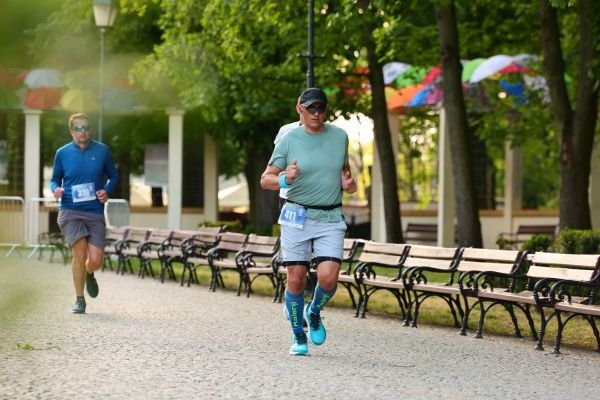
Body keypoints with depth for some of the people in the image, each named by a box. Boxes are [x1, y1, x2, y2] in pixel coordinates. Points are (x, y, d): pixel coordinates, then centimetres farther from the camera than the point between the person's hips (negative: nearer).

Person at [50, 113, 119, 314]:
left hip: (95, 212, 1)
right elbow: (55, 179, 15)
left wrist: (106, 191, -6)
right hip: (70, 211, -1)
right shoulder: (62, 153, 4)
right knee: (80, 252, -17)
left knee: (96, 261, -7)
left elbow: (113, 176, 14)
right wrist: (56, 190, -8)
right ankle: (79, 299, 1)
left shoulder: (102, 151, 4)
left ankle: (89, 275, 32)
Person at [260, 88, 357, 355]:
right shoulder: (289, 140, -3)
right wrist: (284, 180, -21)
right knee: (296, 278, -1)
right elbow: (265, 180, 1)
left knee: (328, 277, -13)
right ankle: (298, 336, 17)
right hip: (297, 216, -1)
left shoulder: (339, 136, 6)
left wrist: (348, 183, 1)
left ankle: (314, 312, 19)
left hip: (330, 219, 2)